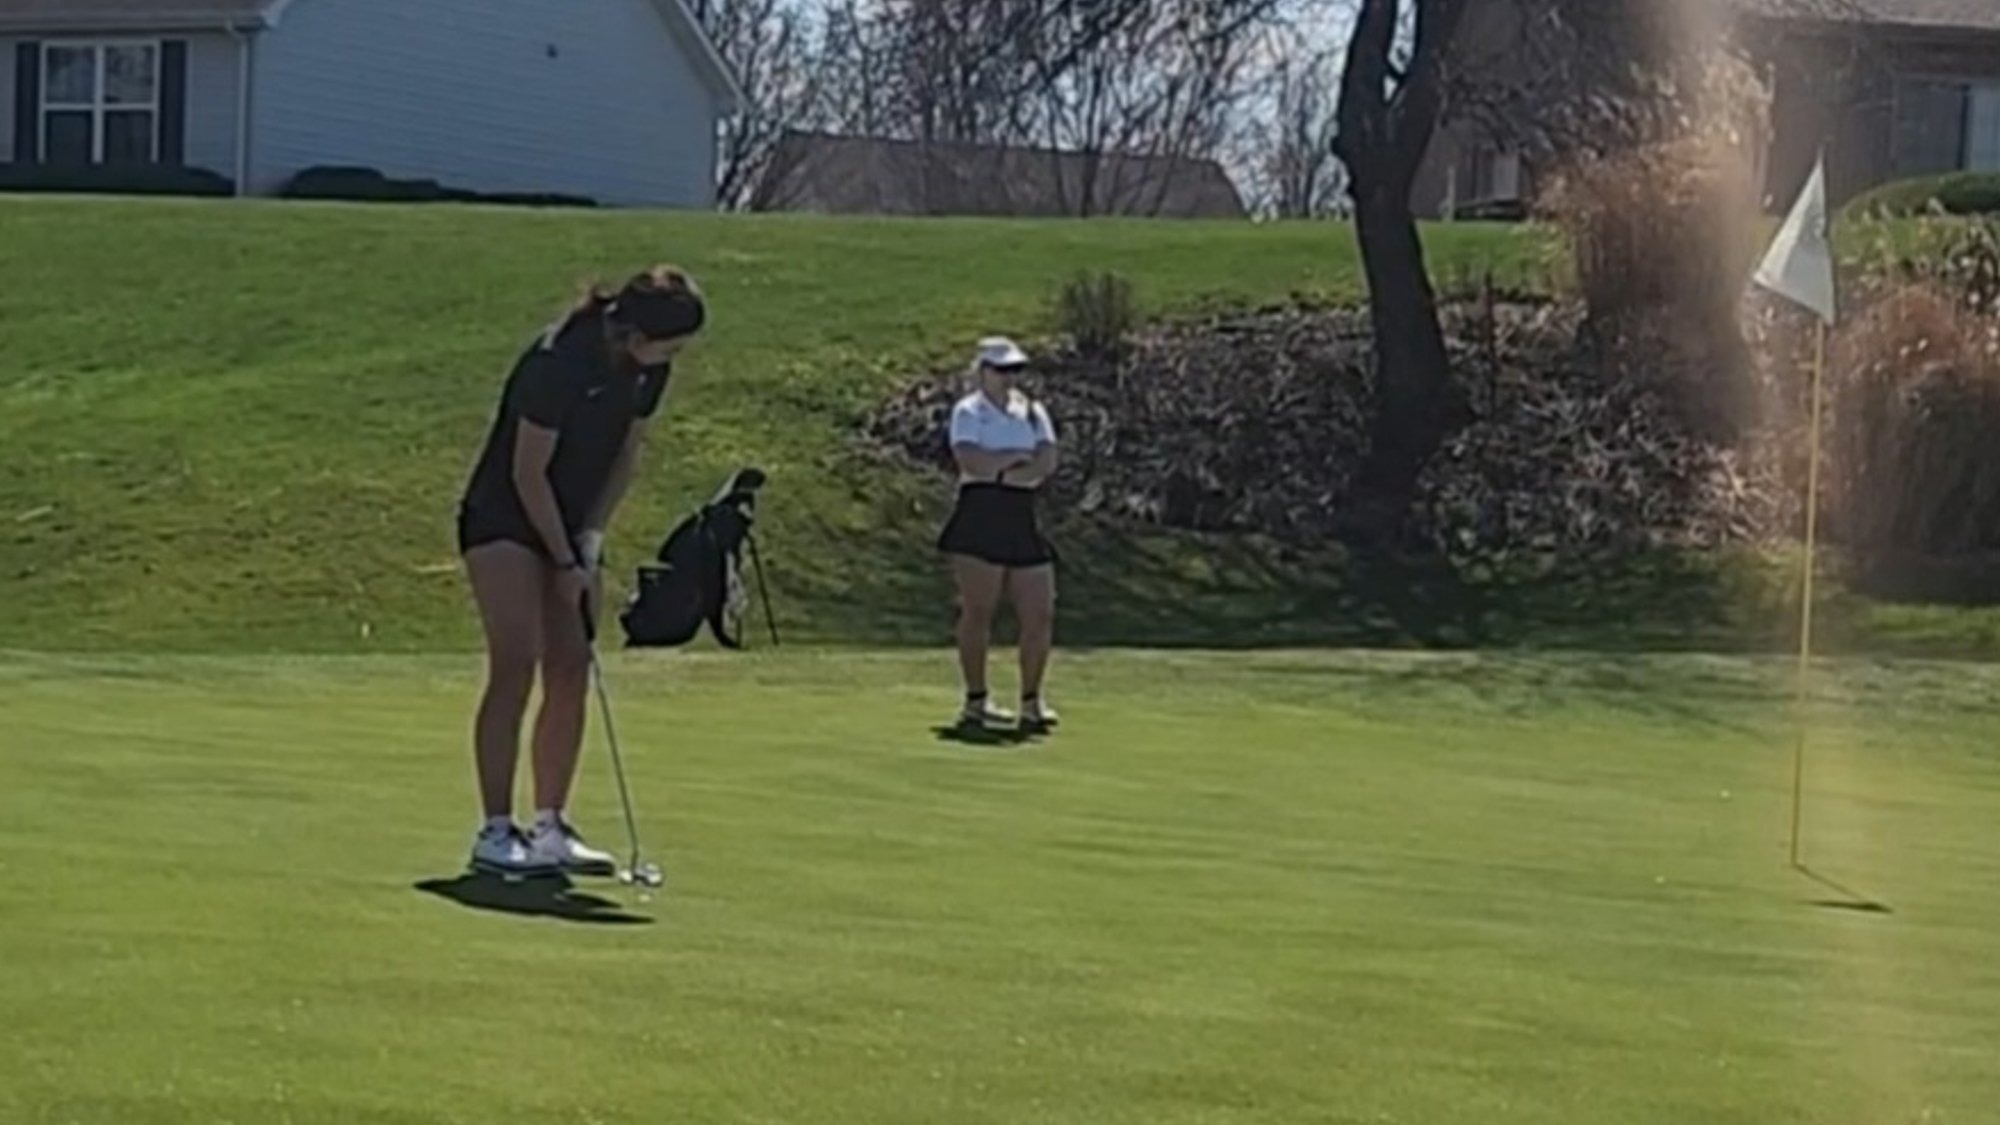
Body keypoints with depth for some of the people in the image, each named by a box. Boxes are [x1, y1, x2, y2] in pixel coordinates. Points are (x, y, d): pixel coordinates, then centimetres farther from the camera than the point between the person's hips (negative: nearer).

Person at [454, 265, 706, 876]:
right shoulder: (559, 362, -27)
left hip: (570, 527, 7)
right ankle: (495, 832, -13)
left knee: (571, 674, 3)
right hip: (506, 521, -7)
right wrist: (565, 562, -16)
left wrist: (590, 539, -3)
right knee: (516, 666, -15)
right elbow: (527, 472, -21)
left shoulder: (645, 370, -5)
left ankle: (550, 827, 8)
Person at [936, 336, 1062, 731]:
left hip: (1023, 524, 5)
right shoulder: (968, 411, 1)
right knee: (978, 612, -4)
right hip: (979, 521, -5)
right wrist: (1018, 457, -5)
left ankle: (1031, 701, 9)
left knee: (1041, 614, 0)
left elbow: (1046, 465, -1)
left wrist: (997, 469, -11)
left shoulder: (1032, 412, 14)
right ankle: (976, 700, 2)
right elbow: (971, 461, -16)